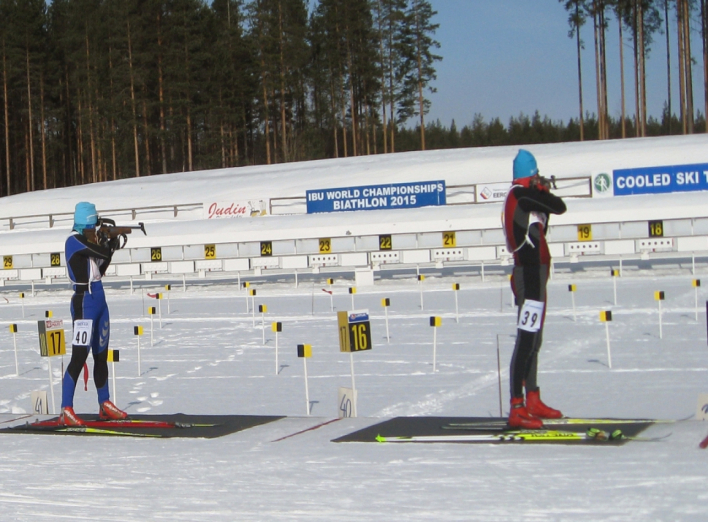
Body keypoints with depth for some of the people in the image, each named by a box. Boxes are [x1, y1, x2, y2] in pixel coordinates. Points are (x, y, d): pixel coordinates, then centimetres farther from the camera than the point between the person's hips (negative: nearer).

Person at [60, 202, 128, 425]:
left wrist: (110, 246, 6)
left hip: (99, 300, 9)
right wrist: (110, 244, 1)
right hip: (84, 302, -9)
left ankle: (105, 405, 25)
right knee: (79, 356, -11)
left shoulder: (90, 240, 12)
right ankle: (66, 411, -9)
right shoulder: (74, 240, -14)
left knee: (101, 355, 15)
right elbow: (104, 252, -21)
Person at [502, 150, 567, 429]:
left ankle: (533, 400, 29)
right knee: (526, 340, -13)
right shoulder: (524, 194, -14)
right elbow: (560, 207, -13)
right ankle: (517, 408, -16)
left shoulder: (517, 196, 15)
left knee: (533, 339, 18)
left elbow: (538, 226, 23)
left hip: (531, 273, 11)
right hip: (530, 274, -11)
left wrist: (543, 193, 14)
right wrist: (545, 192, 6)